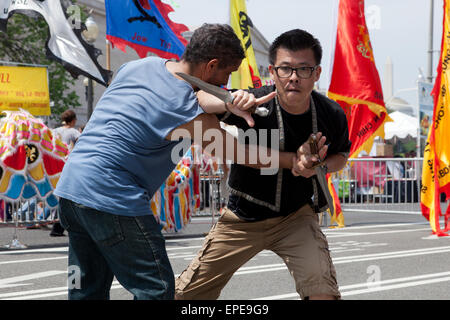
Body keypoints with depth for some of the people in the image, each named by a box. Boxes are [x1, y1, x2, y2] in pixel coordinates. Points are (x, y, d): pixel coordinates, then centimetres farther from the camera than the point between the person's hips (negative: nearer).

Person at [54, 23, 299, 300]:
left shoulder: (140, 66, 7)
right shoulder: (188, 117, -12)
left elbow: (193, 96, 1)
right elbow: (242, 154, -2)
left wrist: (229, 103, -19)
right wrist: (294, 160, 10)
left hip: (70, 185, 9)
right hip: (110, 197, -9)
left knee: (89, 289, 16)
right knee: (156, 288, -2)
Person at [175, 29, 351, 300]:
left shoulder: (332, 115, -11)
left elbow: (341, 153, 11)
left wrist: (320, 167, -12)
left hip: (297, 216, 1)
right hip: (244, 216, -1)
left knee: (322, 292, -22)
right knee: (186, 294, 5)